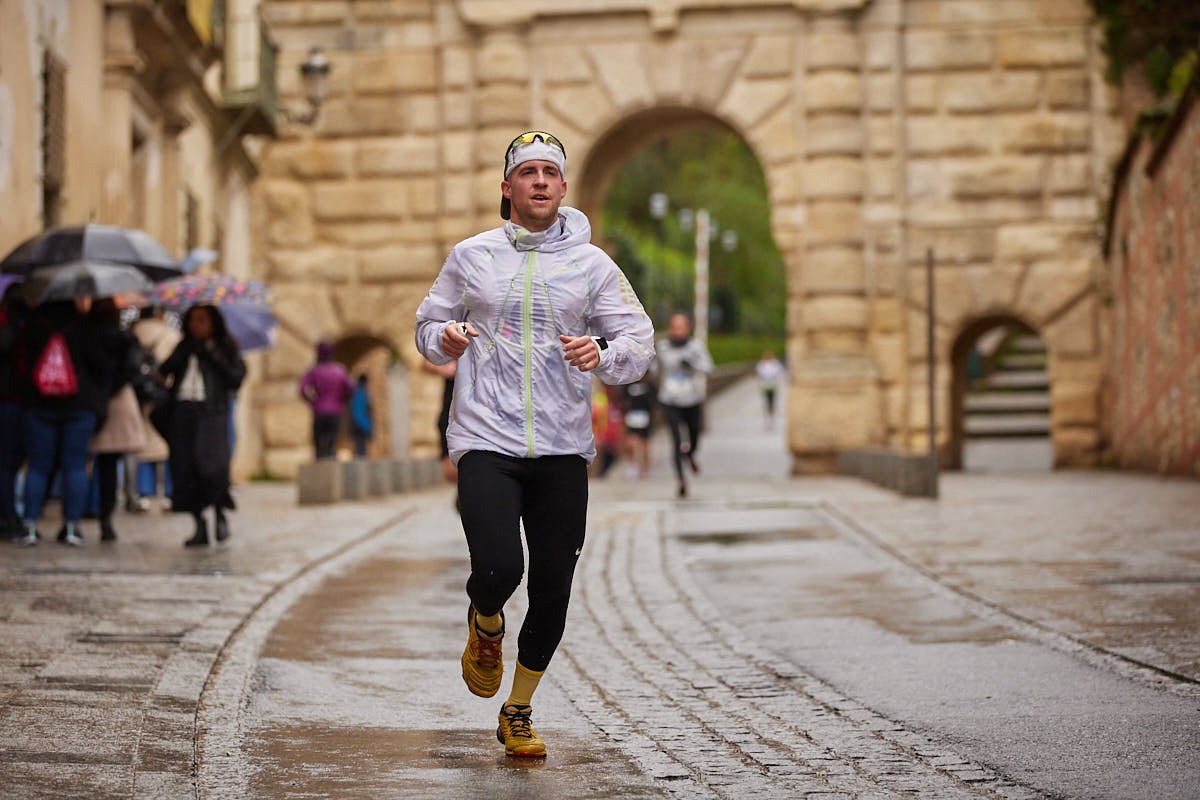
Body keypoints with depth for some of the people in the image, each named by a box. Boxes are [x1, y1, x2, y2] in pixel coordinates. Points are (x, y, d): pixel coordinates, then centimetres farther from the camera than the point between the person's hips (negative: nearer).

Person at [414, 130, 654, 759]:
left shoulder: (590, 263, 6)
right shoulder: (471, 257, 6)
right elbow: (429, 327, 16)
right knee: (499, 570, -21)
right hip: (486, 441, -1)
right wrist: (447, 341, -8)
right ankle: (485, 625, 17)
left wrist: (602, 354, -18)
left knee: (553, 590, 2)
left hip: (563, 448, 2)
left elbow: (640, 341, 4)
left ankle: (518, 712, 24)